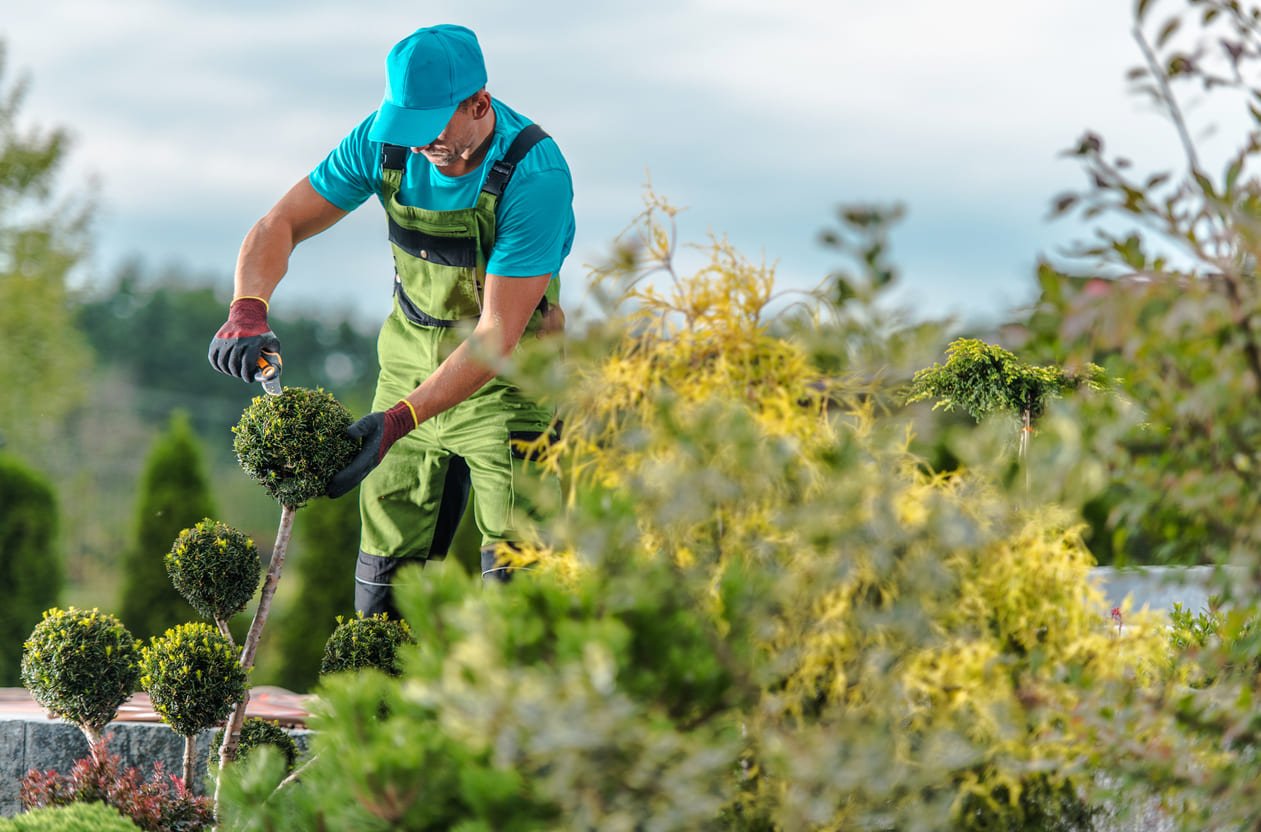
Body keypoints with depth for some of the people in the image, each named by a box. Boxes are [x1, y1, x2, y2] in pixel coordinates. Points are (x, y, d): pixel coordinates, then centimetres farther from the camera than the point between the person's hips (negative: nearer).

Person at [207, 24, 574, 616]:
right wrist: (248, 312, -25)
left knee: (513, 572, -12)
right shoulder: (385, 140, -11)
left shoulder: (534, 173, -26)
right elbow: (280, 224, -5)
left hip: (504, 375, -5)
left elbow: (497, 334, -27)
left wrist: (401, 419, -35)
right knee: (386, 566, 4)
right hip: (410, 359, 5)